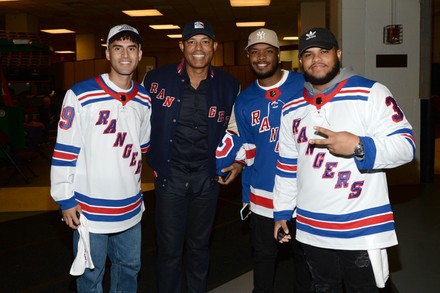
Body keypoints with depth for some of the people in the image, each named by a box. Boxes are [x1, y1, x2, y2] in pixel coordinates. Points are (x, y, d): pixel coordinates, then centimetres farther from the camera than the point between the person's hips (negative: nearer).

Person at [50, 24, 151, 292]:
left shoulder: (144, 100, 4)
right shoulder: (81, 95, -13)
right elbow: (64, 152, -10)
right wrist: (65, 199, -8)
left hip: (130, 207, 5)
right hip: (89, 209, -5)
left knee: (129, 269, 20)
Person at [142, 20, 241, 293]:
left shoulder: (229, 85, -2)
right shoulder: (157, 79, -6)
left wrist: (239, 161, 2)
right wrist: (150, 159, 2)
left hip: (207, 176, 2)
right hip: (170, 174, -1)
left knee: (199, 245, 17)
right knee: (170, 248, 8)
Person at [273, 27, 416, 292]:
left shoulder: (371, 93, -8)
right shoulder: (292, 109, 9)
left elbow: (406, 145, -12)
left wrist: (359, 147, -28)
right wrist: (282, 211, 14)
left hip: (363, 230, -4)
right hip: (311, 230, 5)